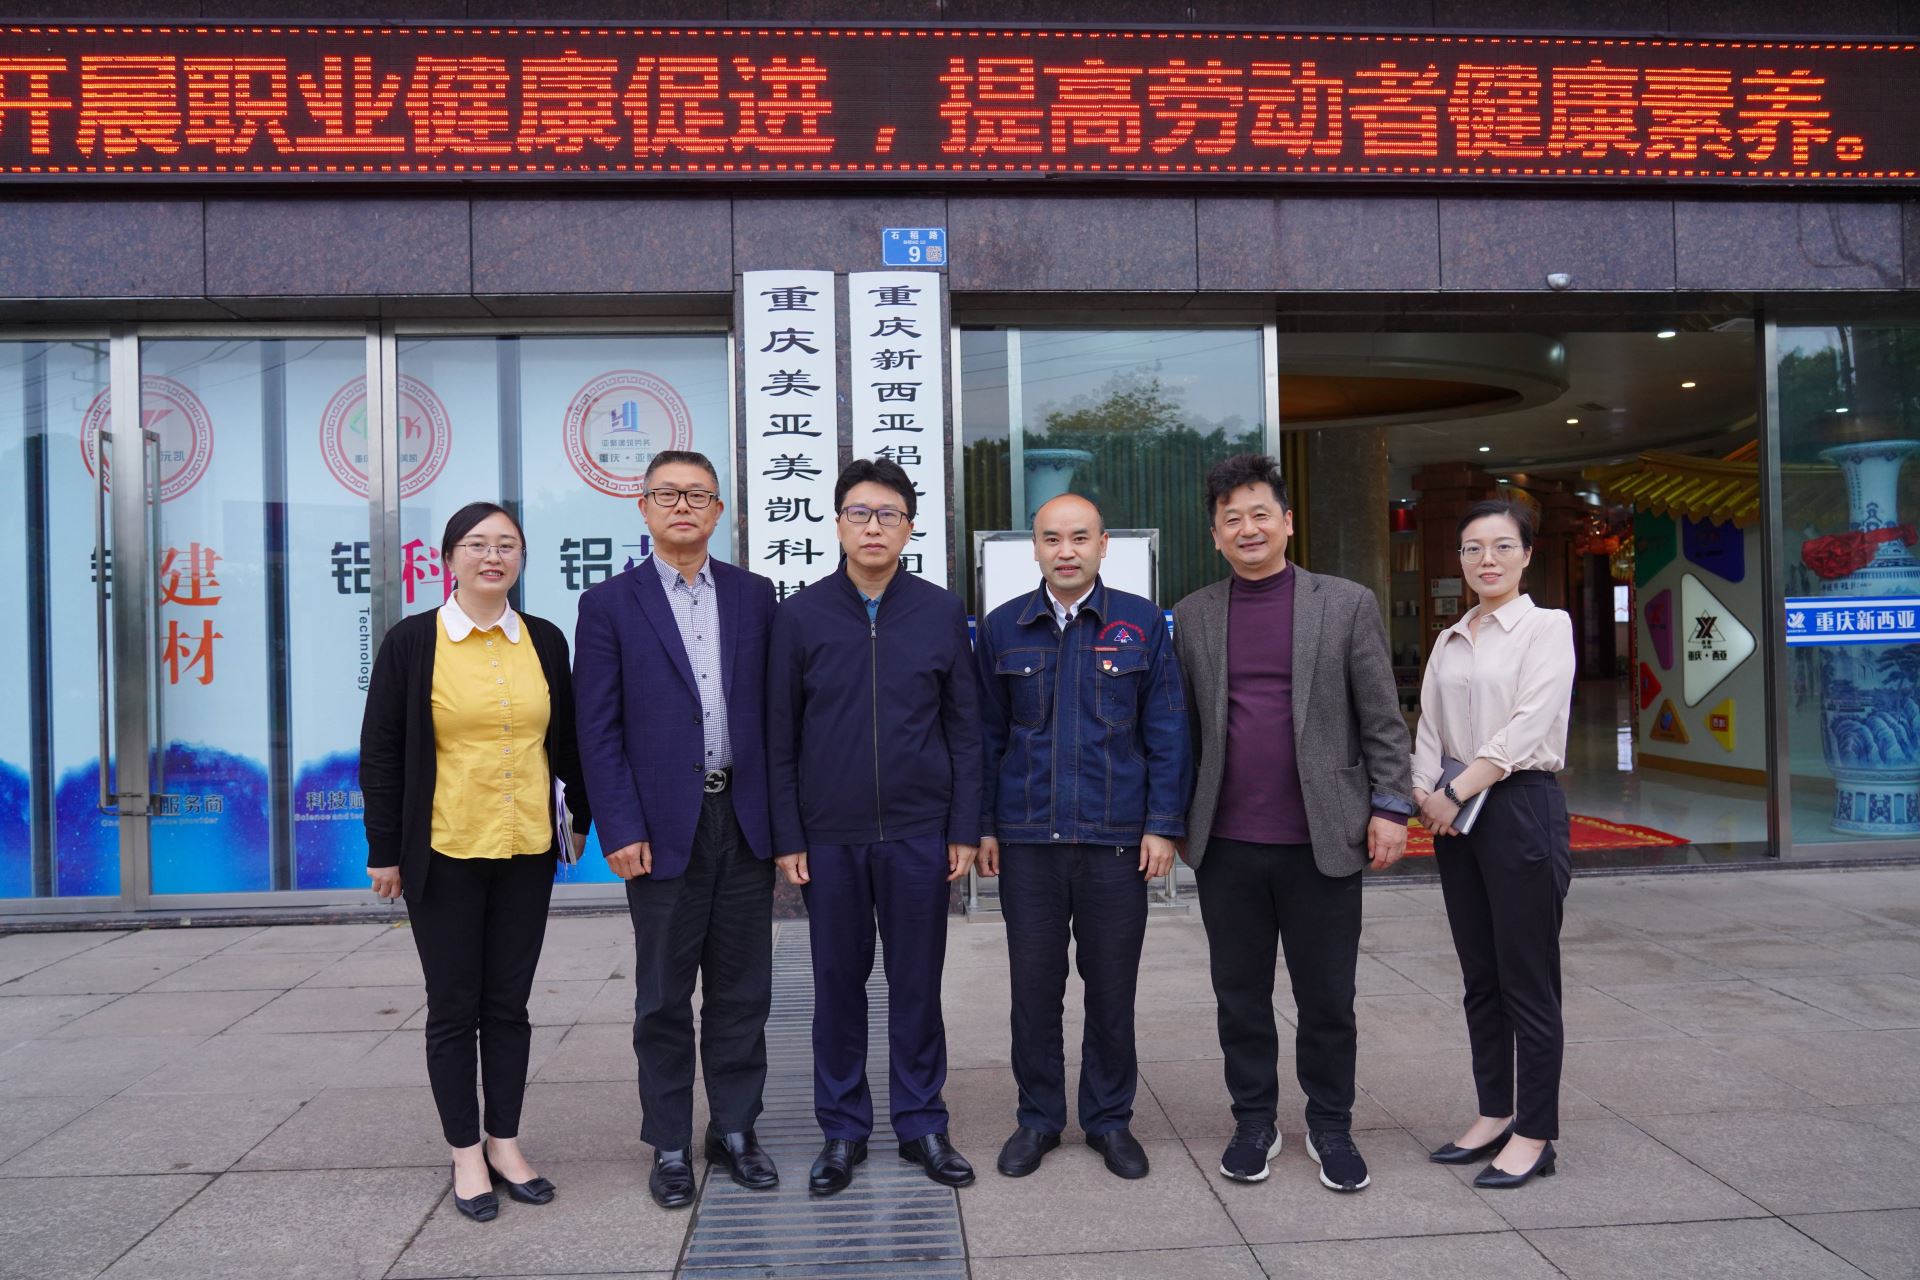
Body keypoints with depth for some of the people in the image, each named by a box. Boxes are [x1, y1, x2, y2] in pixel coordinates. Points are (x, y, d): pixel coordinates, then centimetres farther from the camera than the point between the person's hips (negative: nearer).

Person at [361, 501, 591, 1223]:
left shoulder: (544, 641, 4)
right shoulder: (412, 641, -4)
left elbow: (566, 738, 13)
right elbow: (380, 750, -2)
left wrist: (579, 818, 13)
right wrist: (385, 851, -3)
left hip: (526, 850, 3)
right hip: (444, 854, -3)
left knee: (509, 1003, 11)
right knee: (454, 1007, 7)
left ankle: (505, 1143, 24)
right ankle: (466, 1154, 20)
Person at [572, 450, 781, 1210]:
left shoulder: (753, 595, 7)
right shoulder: (611, 604, 0)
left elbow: (773, 709, 8)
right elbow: (598, 729, -3)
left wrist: (783, 814, 2)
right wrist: (621, 830, -10)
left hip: (745, 821, 3)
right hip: (664, 826, -2)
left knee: (742, 989, 11)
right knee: (664, 997, 8)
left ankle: (735, 1129, 26)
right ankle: (670, 1147, 22)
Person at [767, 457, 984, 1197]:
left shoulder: (941, 611, 2)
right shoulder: (800, 616, 1)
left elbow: (964, 727, 4)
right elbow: (781, 737, 2)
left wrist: (965, 828, 0)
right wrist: (787, 837, -2)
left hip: (919, 832, 0)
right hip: (830, 836, 0)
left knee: (917, 982, 9)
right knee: (838, 983, 9)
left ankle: (921, 1125, 23)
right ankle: (843, 1129, 23)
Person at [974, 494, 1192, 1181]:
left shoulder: (1141, 623, 2)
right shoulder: (1002, 628, 6)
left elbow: (1167, 732, 2)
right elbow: (988, 733, 8)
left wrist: (1163, 825, -4)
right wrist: (983, 824, 3)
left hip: (1116, 839, -1)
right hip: (1027, 840, 1)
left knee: (1112, 989, 9)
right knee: (1034, 987, 9)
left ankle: (1110, 1119, 26)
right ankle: (1038, 1118, 25)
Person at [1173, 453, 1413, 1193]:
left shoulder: (1347, 605, 1)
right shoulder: (1192, 616, 6)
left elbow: (1382, 720, 1)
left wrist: (1390, 809, -4)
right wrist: (1175, 819, 5)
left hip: (1323, 840, -1)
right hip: (1227, 845, 2)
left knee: (1327, 999, 8)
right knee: (1240, 996, 12)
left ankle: (1330, 1126, 27)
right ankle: (1254, 1122, 28)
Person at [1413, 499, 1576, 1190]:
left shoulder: (1547, 626, -4)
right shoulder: (1450, 640, 14)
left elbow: (1528, 725, -14)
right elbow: (1429, 727, 12)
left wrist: (1456, 789, -14)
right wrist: (1427, 791, -5)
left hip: (1520, 805, -6)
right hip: (1457, 816, 6)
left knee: (1527, 980, -1)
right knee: (1480, 977, 12)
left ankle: (1534, 1135, 10)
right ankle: (1494, 1115, 23)